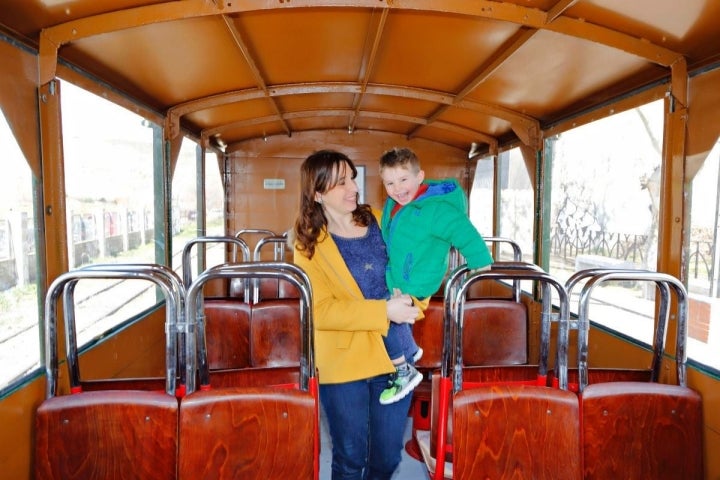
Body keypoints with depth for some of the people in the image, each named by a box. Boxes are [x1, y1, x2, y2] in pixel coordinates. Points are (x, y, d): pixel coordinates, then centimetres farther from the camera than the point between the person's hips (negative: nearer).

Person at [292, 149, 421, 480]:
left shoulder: (379, 220, 5)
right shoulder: (309, 245, -6)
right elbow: (321, 311, -16)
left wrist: (411, 303, -11)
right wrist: (384, 311, -22)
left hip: (394, 356, 3)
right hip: (343, 363, -3)